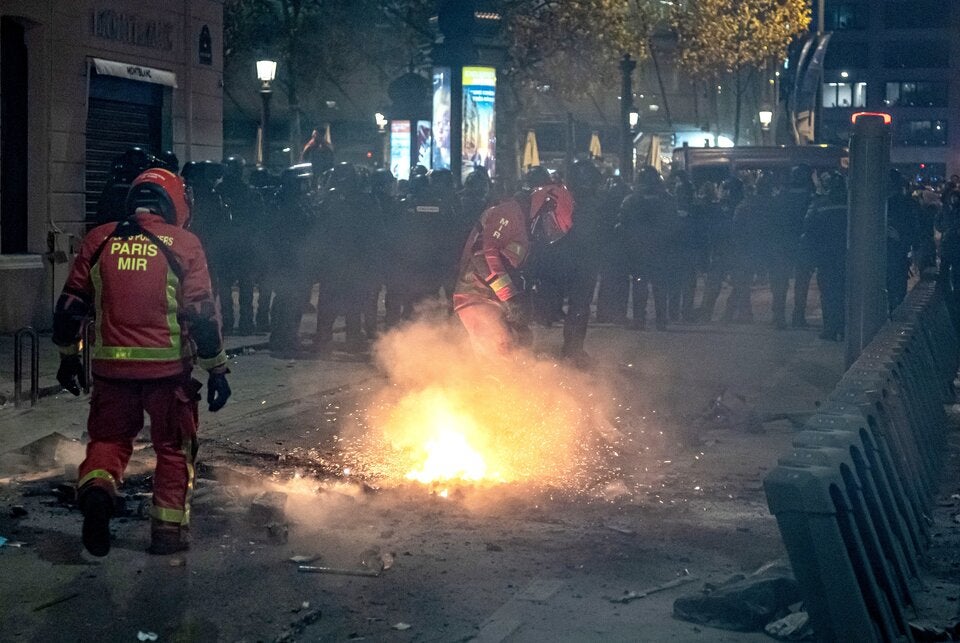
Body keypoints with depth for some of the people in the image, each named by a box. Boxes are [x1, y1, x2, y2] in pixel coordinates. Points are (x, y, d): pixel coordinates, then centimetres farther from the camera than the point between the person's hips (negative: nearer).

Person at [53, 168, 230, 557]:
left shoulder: (99, 240, 5)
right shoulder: (183, 245, -4)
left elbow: (71, 305, 8)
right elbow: (202, 314, -6)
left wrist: (68, 357, 21)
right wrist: (217, 369, 1)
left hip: (111, 367, 2)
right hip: (168, 368, -2)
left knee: (109, 437, 18)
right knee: (174, 447, 14)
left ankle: (96, 488, -9)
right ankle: (169, 529, 15)